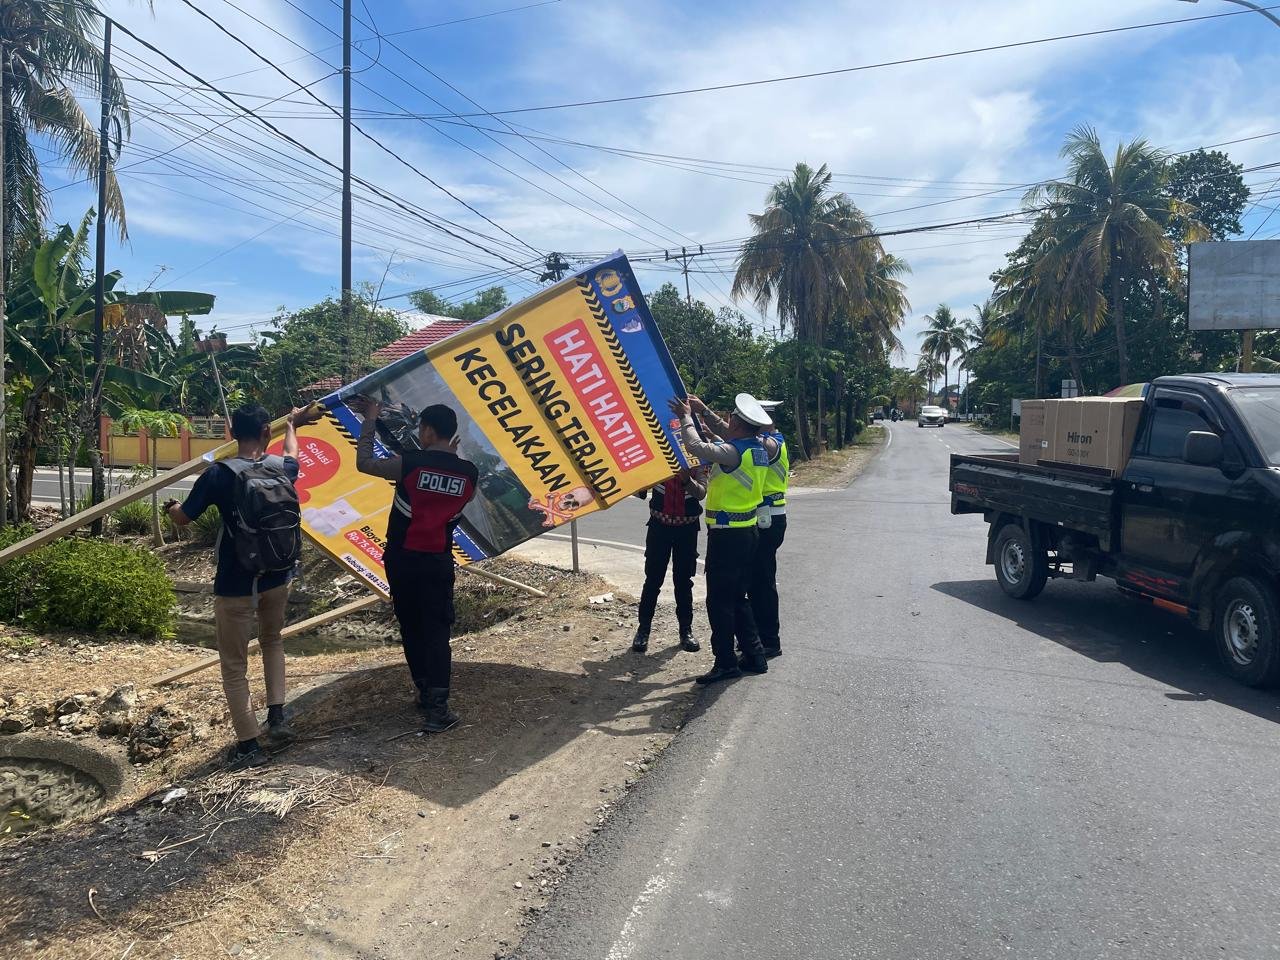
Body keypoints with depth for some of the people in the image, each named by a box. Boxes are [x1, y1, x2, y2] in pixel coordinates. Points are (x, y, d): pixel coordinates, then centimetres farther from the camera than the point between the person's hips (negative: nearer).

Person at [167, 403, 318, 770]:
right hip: (277, 577, 4)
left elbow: (182, 519, -2)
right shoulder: (282, 468, -2)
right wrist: (292, 424, 44)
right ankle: (277, 716, 22)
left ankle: (248, 745, 12)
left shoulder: (218, 474, -15)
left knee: (234, 664, 7)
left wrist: (172, 507, 23)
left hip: (235, 585, -4)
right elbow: (292, 454, 25)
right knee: (272, 639, 28)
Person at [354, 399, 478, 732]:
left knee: (411, 628, 14)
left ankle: (426, 692, 24)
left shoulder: (409, 463, -13)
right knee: (436, 630, 1)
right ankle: (438, 705, -7)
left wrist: (370, 420, 9)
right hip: (439, 561, 1)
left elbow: (364, 462, 0)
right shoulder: (469, 472, -3)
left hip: (403, 559, -1)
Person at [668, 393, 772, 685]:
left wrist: (686, 417, -12)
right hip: (747, 531, 9)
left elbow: (696, 446, -29)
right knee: (737, 597, 18)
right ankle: (754, 656, 24)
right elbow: (725, 437, 24)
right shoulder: (757, 448, 6)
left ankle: (726, 663, 6)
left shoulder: (733, 452, -21)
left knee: (719, 601, 0)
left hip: (727, 534, -9)